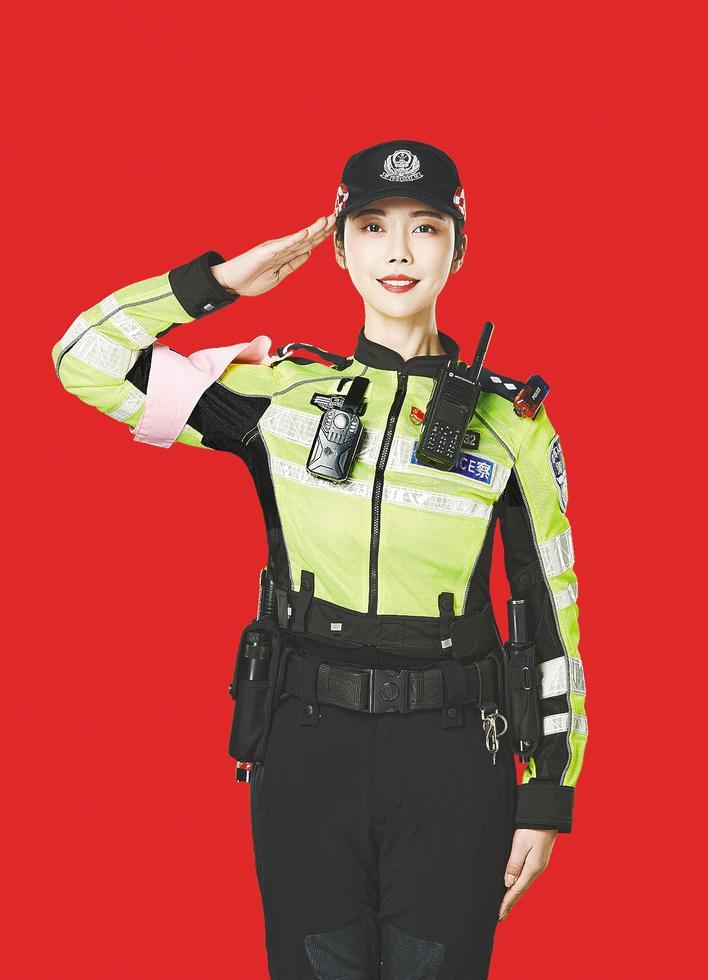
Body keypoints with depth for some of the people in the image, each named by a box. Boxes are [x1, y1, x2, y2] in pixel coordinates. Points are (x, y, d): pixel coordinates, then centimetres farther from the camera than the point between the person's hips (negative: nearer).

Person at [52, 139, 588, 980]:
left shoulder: (511, 423, 1)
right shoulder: (282, 393, 3)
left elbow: (550, 613, 3)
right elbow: (87, 361, 0)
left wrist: (547, 797, 2)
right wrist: (225, 280, -1)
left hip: (452, 760, -1)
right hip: (308, 748, 1)